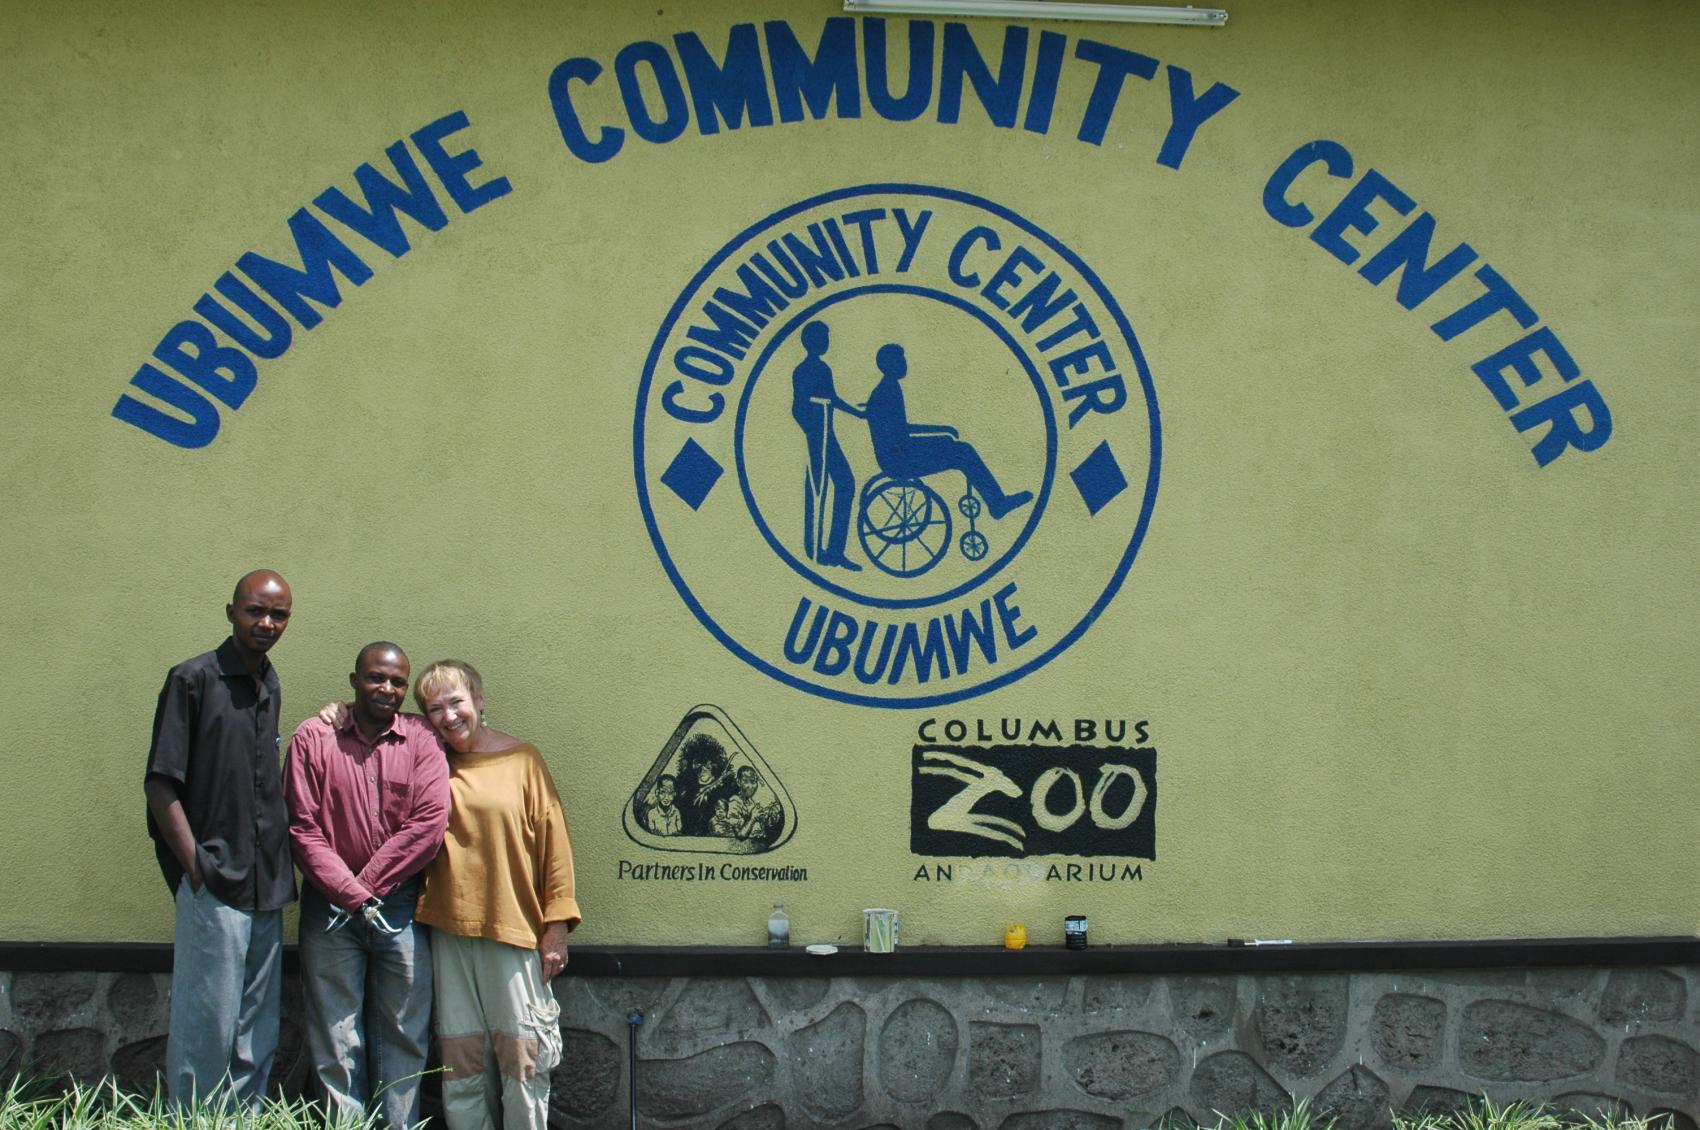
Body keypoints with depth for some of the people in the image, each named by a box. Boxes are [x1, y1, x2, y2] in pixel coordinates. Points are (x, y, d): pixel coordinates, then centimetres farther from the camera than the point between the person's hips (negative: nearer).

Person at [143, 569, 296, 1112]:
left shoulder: (269, 685, 14)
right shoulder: (193, 679, -6)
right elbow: (161, 784, -9)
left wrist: (279, 871, 11)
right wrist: (196, 869, -13)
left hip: (265, 888, 7)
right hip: (214, 887, -7)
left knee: (257, 1037, 10)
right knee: (207, 1026, -4)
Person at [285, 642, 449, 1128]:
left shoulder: (421, 739, 2)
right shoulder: (314, 738, 1)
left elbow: (429, 824, -7)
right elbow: (303, 829, -4)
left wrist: (369, 885, -9)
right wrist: (353, 896, -10)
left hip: (401, 908, 0)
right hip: (331, 909, 0)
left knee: (404, 1036, 4)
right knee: (337, 1041, 2)